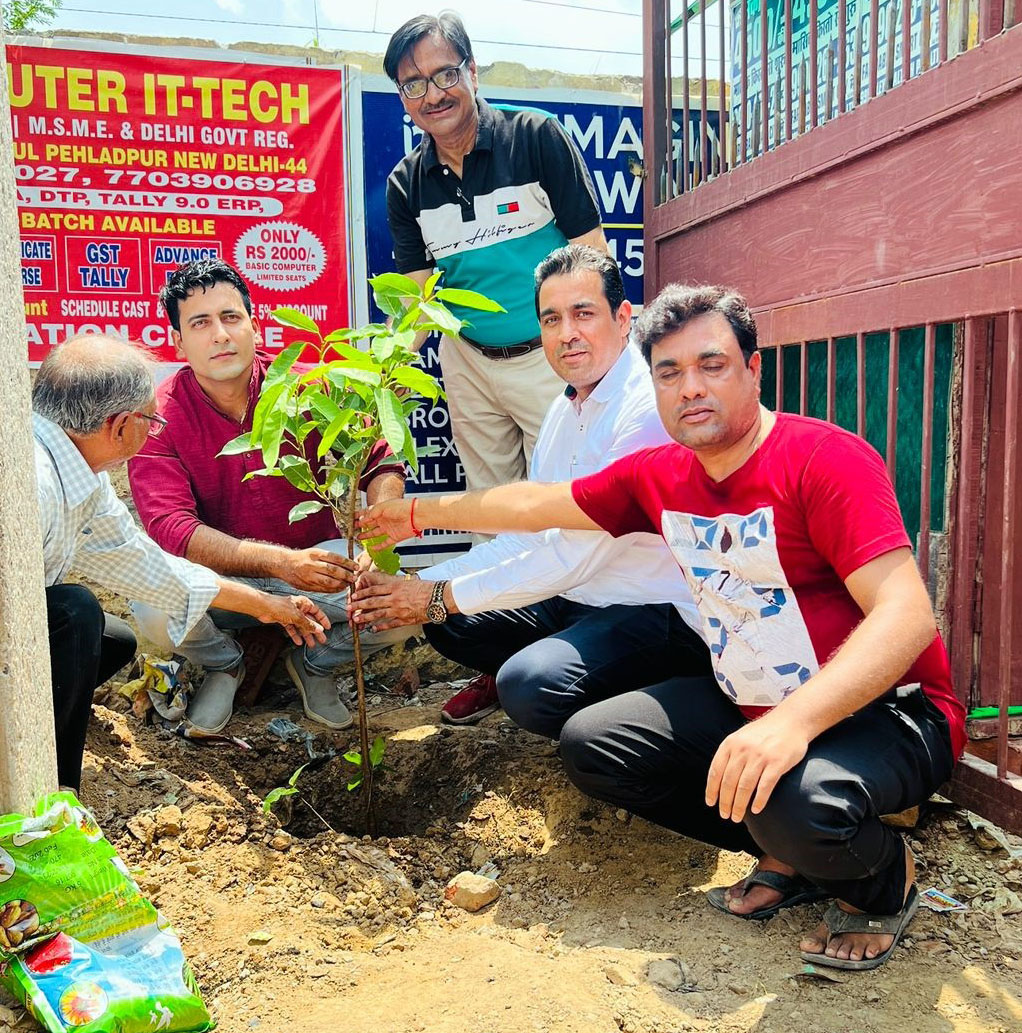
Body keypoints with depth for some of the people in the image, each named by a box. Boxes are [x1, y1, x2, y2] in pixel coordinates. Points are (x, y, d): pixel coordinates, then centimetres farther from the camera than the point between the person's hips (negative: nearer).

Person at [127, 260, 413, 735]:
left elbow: (380, 456, -7)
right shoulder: (158, 419, -13)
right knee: (155, 610, -33)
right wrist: (281, 562, -39)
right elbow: (170, 528, -24)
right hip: (217, 578, -1)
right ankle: (224, 665, 7)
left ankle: (314, 662, 11)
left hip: (316, 558, 1)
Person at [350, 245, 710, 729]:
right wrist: (419, 584, -3)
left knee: (532, 687, -30)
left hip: (658, 616, -8)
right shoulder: (565, 408, 9)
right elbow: (524, 538, 9)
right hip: (576, 597, 9)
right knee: (444, 621, 5)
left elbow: (573, 555, -24)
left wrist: (442, 596, -16)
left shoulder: (650, 410, -21)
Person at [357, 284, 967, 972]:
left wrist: (792, 722, -41)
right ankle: (792, 856, 9)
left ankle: (886, 881, 2)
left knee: (803, 801, -38)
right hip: (749, 706, 7)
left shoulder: (825, 459, -19)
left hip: (886, 710, -7)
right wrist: (418, 513, 22)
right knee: (590, 744, -1)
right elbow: (535, 505, 14)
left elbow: (907, 616, -28)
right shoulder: (659, 477, 2)